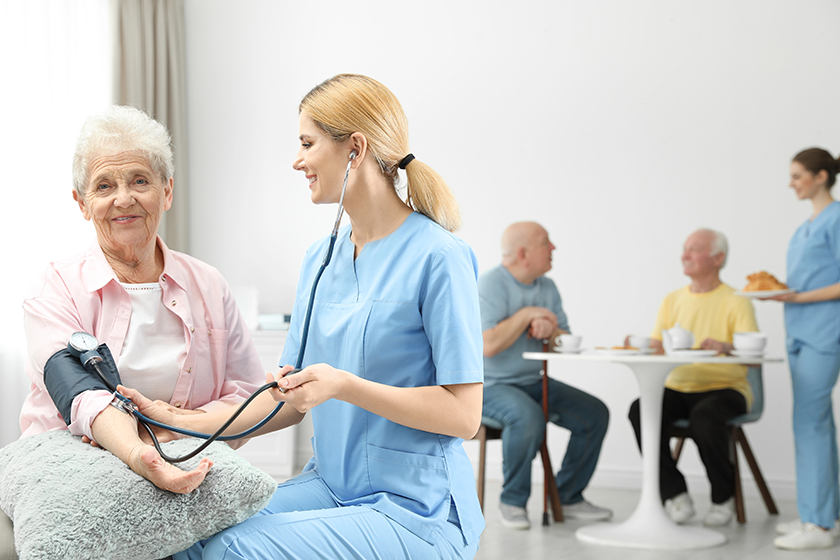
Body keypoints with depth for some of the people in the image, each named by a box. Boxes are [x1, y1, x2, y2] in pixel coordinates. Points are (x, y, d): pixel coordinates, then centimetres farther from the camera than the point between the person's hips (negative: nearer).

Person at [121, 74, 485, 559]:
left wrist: (343, 385, -24)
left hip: (416, 513, -6)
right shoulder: (320, 259, 11)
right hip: (331, 485, 6)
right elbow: (293, 395, 12)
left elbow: (464, 414, -15)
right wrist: (188, 424, 1)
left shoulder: (438, 257, -13)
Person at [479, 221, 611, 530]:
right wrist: (526, 314, -17)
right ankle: (513, 501, -15)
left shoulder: (547, 287, 8)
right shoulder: (490, 284, -15)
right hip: (491, 385, -8)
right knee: (529, 417, -36)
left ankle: (567, 498, 4)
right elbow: (488, 345, -26)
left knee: (595, 413, -5)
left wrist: (549, 330, -15)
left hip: (534, 382, 8)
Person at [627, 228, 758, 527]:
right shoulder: (672, 300, 15)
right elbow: (655, 348, 9)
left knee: (704, 418, -36)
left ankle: (724, 498, -10)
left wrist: (725, 347, -34)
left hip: (725, 388, -4)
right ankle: (675, 494, -15)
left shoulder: (736, 302, -1)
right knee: (640, 410, -26)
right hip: (678, 389, 4)